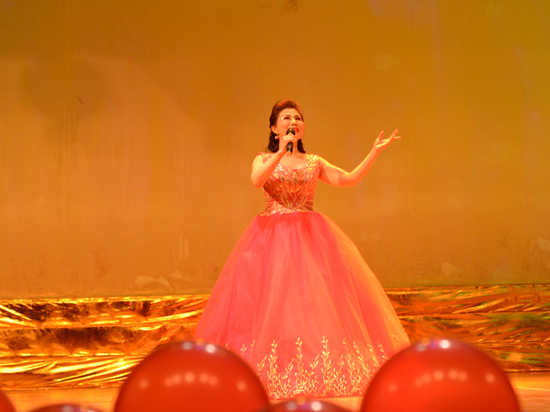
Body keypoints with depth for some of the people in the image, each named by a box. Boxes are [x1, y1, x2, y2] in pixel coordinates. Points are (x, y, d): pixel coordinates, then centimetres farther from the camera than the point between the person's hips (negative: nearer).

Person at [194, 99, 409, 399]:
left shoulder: (314, 162, 14)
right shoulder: (264, 160, 8)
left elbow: (349, 179, 3)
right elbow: (257, 180, -15)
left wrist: (375, 151, -2)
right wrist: (282, 152, -20)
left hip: (310, 237, 2)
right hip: (273, 237, -2)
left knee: (318, 302, -4)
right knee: (272, 303, -8)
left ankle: (325, 374, 1)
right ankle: (277, 376, -1)